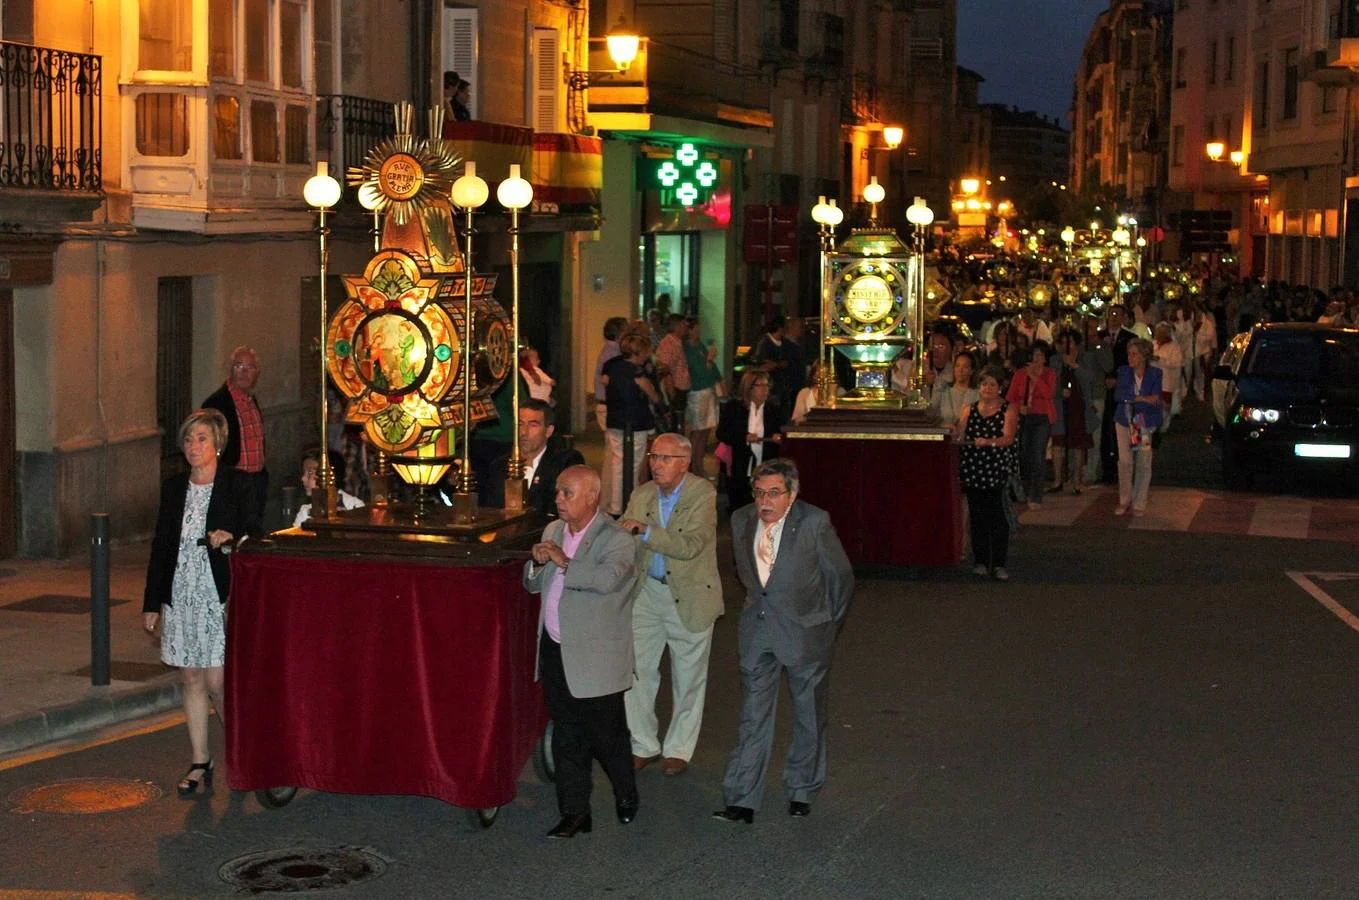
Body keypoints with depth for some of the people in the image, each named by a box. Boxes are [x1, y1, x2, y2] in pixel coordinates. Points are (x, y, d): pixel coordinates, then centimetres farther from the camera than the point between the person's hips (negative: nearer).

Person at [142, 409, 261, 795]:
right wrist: (152, 603, 10)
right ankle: (200, 763, 15)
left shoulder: (238, 484, -4)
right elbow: (161, 546, 12)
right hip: (181, 597, 5)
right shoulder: (173, 488, 9)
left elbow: (253, 536, -2)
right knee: (192, 679, 8)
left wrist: (231, 540, -24)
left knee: (217, 683, -7)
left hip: (220, 596, -5)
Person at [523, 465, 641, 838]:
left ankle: (627, 799, 29)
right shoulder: (552, 531, 11)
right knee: (566, 739, 10)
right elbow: (532, 585, 16)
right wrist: (538, 563, -5)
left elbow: (608, 578, -30)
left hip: (595, 659, -6)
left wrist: (564, 562, -24)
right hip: (555, 653, 6)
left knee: (607, 735, 6)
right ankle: (574, 813, 17)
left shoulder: (615, 539, -11)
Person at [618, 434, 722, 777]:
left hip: (689, 597, -4)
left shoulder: (703, 494, -14)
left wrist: (645, 531, -31)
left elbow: (691, 545, -25)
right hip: (646, 592, 4)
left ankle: (678, 749, 24)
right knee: (636, 671, 3)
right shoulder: (642, 495, 2)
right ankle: (644, 746, 18)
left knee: (688, 678, 9)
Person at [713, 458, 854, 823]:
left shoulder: (815, 523, -17)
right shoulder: (742, 520, -4)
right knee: (753, 715, 3)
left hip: (804, 630, -3)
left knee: (809, 715, 12)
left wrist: (828, 624, 3)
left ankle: (801, 793, 28)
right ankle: (742, 801, 5)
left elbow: (841, 576, -5)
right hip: (757, 628, 3)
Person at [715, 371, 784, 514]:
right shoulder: (733, 407, 2)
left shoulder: (773, 410, 9)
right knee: (737, 509, 1)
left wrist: (778, 438, -8)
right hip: (739, 471, -1)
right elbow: (721, 434, -2)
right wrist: (744, 438, -16)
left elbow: (781, 434, 17)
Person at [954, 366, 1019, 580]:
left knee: (996, 513, -10)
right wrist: (953, 432, -14)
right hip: (972, 468, 4)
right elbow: (960, 436, 9)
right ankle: (980, 561, 13)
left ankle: (999, 564, -7)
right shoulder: (970, 410, 15)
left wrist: (988, 442, -27)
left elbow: (1008, 438, -10)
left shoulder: (1008, 410, 3)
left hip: (996, 467, -4)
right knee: (977, 514, 4)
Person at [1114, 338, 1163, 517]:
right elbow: (1118, 395, -10)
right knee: (1125, 461, -3)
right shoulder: (1123, 372, 4)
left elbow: (1155, 399, -11)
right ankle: (1124, 501, 11)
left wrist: (1133, 397, -17)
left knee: (1144, 464, -2)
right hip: (1125, 421, 1)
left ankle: (1139, 504, 8)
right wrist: (1143, 398, -17)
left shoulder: (1155, 373, -1)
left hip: (1146, 422, -1)